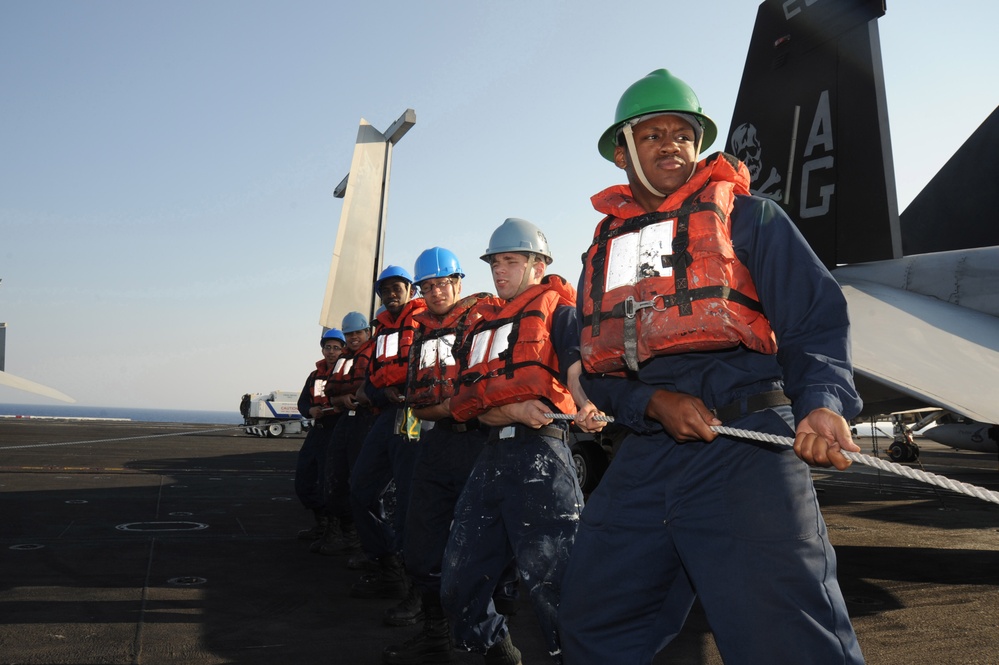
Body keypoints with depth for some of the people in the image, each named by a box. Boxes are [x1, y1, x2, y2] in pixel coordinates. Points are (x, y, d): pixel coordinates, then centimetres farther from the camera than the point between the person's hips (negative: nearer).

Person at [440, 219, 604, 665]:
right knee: (459, 581, 10)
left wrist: (587, 407, -36)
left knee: (550, 578, -12)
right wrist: (516, 411, -11)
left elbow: (577, 368, -12)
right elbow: (475, 404, 12)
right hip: (493, 454, 7)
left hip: (540, 450, -7)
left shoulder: (558, 309, 6)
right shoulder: (482, 325, 23)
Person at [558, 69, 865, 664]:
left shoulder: (746, 216, 5)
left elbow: (817, 319, -4)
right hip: (646, 456, 5)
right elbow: (597, 368, 13)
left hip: (746, 446, -5)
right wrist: (654, 402, -8)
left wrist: (823, 402, -23)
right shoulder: (604, 249, 17)